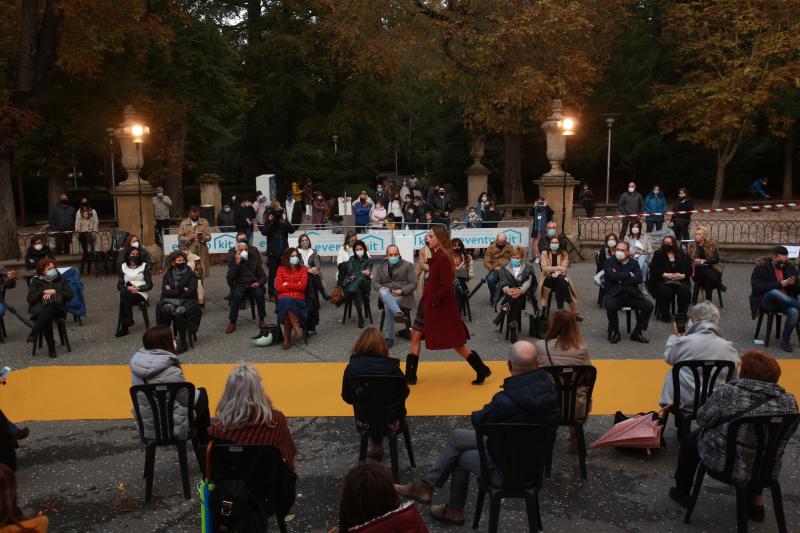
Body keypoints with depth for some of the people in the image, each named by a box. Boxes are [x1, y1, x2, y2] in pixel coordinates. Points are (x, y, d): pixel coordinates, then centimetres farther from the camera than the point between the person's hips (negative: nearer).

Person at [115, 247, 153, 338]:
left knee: (125, 297, -31)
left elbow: (149, 285, 1)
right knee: (123, 295, -33)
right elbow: (119, 285, 7)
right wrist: (128, 288, -13)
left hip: (141, 293, -2)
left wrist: (138, 288, -14)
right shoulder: (124, 266, 12)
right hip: (128, 293, 2)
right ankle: (128, 320, -26)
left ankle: (123, 328, -24)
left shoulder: (144, 266, 5)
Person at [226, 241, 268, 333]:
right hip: (240, 285, -1)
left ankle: (262, 320, -15)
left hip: (253, 285, 1)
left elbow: (263, 276, 10)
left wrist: (259, 283, -12)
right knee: (237, 294, -33)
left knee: (259, 293, -30)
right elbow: (230, 277, -11)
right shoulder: (233, 260, 3)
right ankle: (232, 323, -23)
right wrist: (237, 263, -17)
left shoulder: (253, 259, 9)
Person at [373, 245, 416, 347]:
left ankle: (388, 337, -32)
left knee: (388, 305, -35)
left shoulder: (408, 265, 8)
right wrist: (381, 288, -13)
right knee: (384, 292, -37)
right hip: (387, 295, 3)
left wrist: (402, 291, -17)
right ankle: (398, 313, -53)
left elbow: (413, 283, 1)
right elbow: (375, 283, 12)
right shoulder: (380, 266, 18)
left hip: (403, 296, -2)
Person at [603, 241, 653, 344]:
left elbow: (638, 279, -5)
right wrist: (628, 275, -9)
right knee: (610, 305, -35)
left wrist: (621, 279, -11)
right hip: (615, 294, -3)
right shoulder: (609, 262, 6)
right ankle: (614, 332, -10)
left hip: (632, 294, 3)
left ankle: (637, 332, 1)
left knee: (649, 306, -19)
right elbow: (611, 275, -15)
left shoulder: (634, 263, 12)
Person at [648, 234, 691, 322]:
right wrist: (665, 275, -17)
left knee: (685, 290, -29)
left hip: (680, 281, 2)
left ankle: (682, 314, -10)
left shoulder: (682, 254, 15)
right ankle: (664, 315, -15)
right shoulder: (658, 254, 9)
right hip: (662, 281, -2)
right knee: (664, 291, -34)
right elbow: (653, 269, -3)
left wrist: (683, 275, -13)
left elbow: (689, 269, 8)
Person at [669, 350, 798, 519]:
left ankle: (682, 492, 35)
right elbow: (790, 430, 7)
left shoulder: (727, 391, -20)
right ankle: (756, 501, 35)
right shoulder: (789, 401, -8)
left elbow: (702, 420, -12)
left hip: (726, 464, -4)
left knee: (690, 440, 24)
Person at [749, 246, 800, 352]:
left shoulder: (790, 268, 9)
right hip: (767, 301, -3)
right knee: (774, 292, -38)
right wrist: (779, 284, -22)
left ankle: (785, 341, -13)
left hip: (786, 302, 4)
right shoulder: (761, 268, -4)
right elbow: (756, 287, -17)